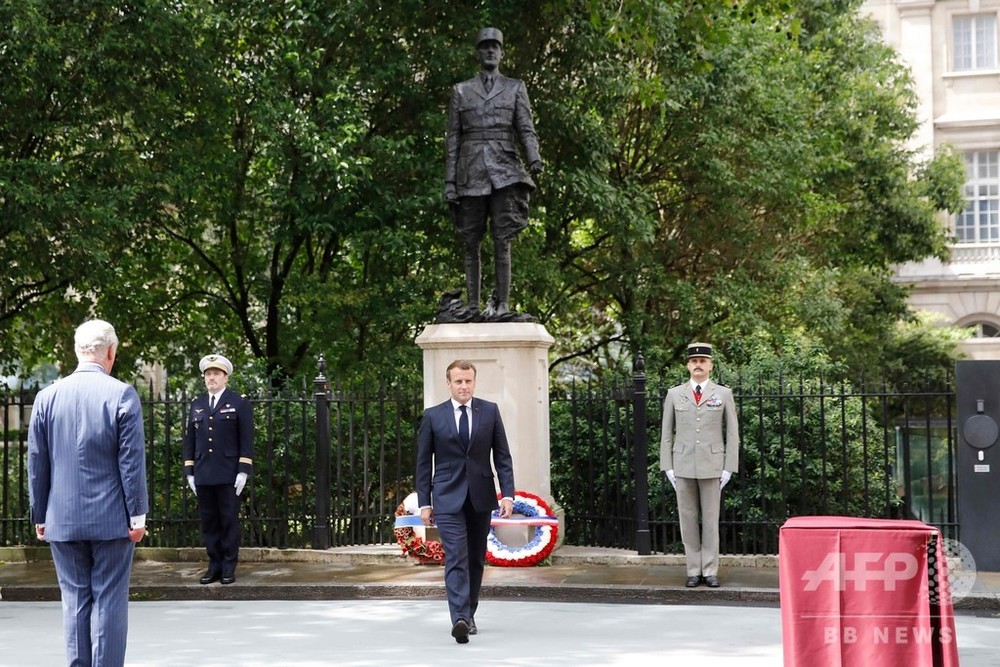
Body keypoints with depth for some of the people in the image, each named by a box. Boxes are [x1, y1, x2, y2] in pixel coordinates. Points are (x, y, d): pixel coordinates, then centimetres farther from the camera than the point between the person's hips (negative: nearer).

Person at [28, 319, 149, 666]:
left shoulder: (47, 396, 2)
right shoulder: (122, 394, -8)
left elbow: (36, 463, 6)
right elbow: (132, 460, -9)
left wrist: (39, 515, 14)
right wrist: (138, 513, -3)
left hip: (63, 520, 3)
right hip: (111, 519, -3)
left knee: (74, 601, 9)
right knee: (109, 601, 2)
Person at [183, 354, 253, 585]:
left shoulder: (239, 403, 3)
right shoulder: (197, 405, 15)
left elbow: (247, 440, -2)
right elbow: (189, 439, 15)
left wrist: (243, 471, -10)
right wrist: (189, 471, 8)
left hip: (228, 475, -4)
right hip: (203, 476, 4)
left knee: (229, 521, 0)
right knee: (208, 522, 6)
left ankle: (229, 568, 5)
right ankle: (214, 565, 12)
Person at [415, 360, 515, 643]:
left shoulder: (490, 411, 5)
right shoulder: (433, 416, 1)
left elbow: (502, 456, 4)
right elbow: (423, 462, 4)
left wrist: (508, 493, -5)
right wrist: (424, 502, 0)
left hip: (481, 497, 2)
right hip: (448, 498, -2)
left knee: (476, 559, 10)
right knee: (456, 558, -14)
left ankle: (469, 614, 24)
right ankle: (459, 619, -23)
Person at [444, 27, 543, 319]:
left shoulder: (515, 88, 11)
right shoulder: (460, 91, 13)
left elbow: (526, 130, 5)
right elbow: (452, 139, 10)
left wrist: (535, 158, -16)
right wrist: (449, 181, 3)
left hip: (505, 170, -1)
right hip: (471, 173, 1)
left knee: (502, 238, -12)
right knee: (471, 242, 2)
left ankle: (502, 303, -10)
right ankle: (472, 307, 6)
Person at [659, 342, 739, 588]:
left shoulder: (724, 394, 5)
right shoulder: (674, 394, 8)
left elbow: (733, 433, 4)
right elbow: (666, 433, 9)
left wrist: (729, 467, -3)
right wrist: (667, 467, 1)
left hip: (712, 466, -1)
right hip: (683, 466, 1)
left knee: (711, 520, 1)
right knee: (687, 519, 4)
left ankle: (710, 571, 7)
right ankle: (694, 570, 10)